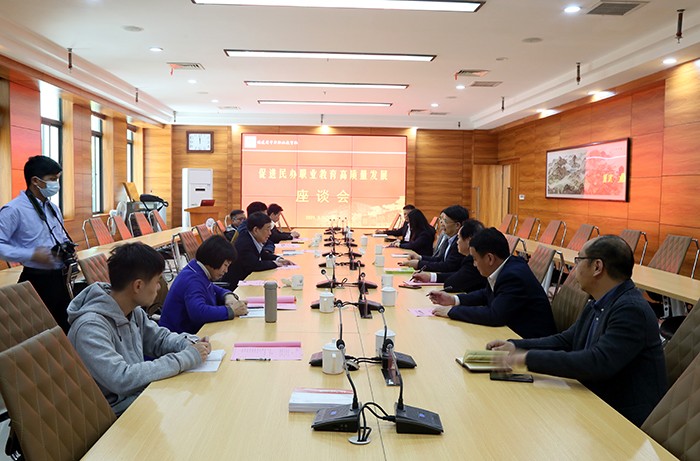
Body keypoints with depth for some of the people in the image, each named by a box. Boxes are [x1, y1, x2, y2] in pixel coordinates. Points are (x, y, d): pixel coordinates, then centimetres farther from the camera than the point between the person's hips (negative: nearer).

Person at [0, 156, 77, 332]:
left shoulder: (53, 208, 13)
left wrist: (68, 248, 3)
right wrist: (33, 254, -25)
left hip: (60, 278, 8)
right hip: (37, 281, -7)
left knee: (66, 328, 14)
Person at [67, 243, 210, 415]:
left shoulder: (133, 310, -1)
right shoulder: (90, 327, -25)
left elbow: (159, 338, 13)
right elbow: (122, 379, -32)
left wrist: (191, 344, -8)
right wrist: (188, 358, -28)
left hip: (142, 391, 8)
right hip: (117, 412, -7)